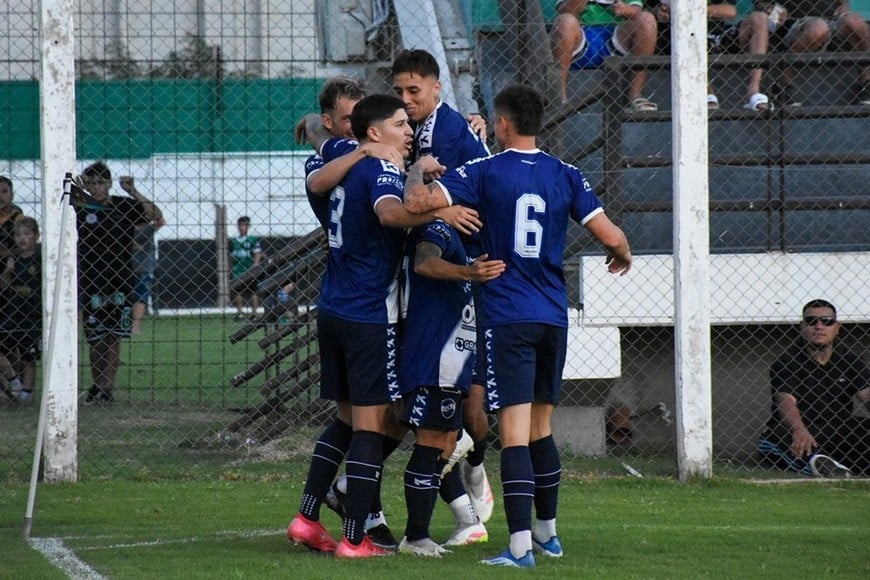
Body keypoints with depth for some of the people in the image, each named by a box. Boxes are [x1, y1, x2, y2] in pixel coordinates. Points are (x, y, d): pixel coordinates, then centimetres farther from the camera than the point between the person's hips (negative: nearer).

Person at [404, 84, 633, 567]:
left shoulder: (484, 172, -5)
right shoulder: (566, 176, 5)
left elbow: (416, 202, -16)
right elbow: (610, 235, 0)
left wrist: (416, 170, 6)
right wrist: (623, 256, 23)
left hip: (507, 318, -4)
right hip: (553, 316, 4)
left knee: (514, 431, -10)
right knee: (541, 427, 19)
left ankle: (520, 545, -18)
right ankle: (547, 533, 28)